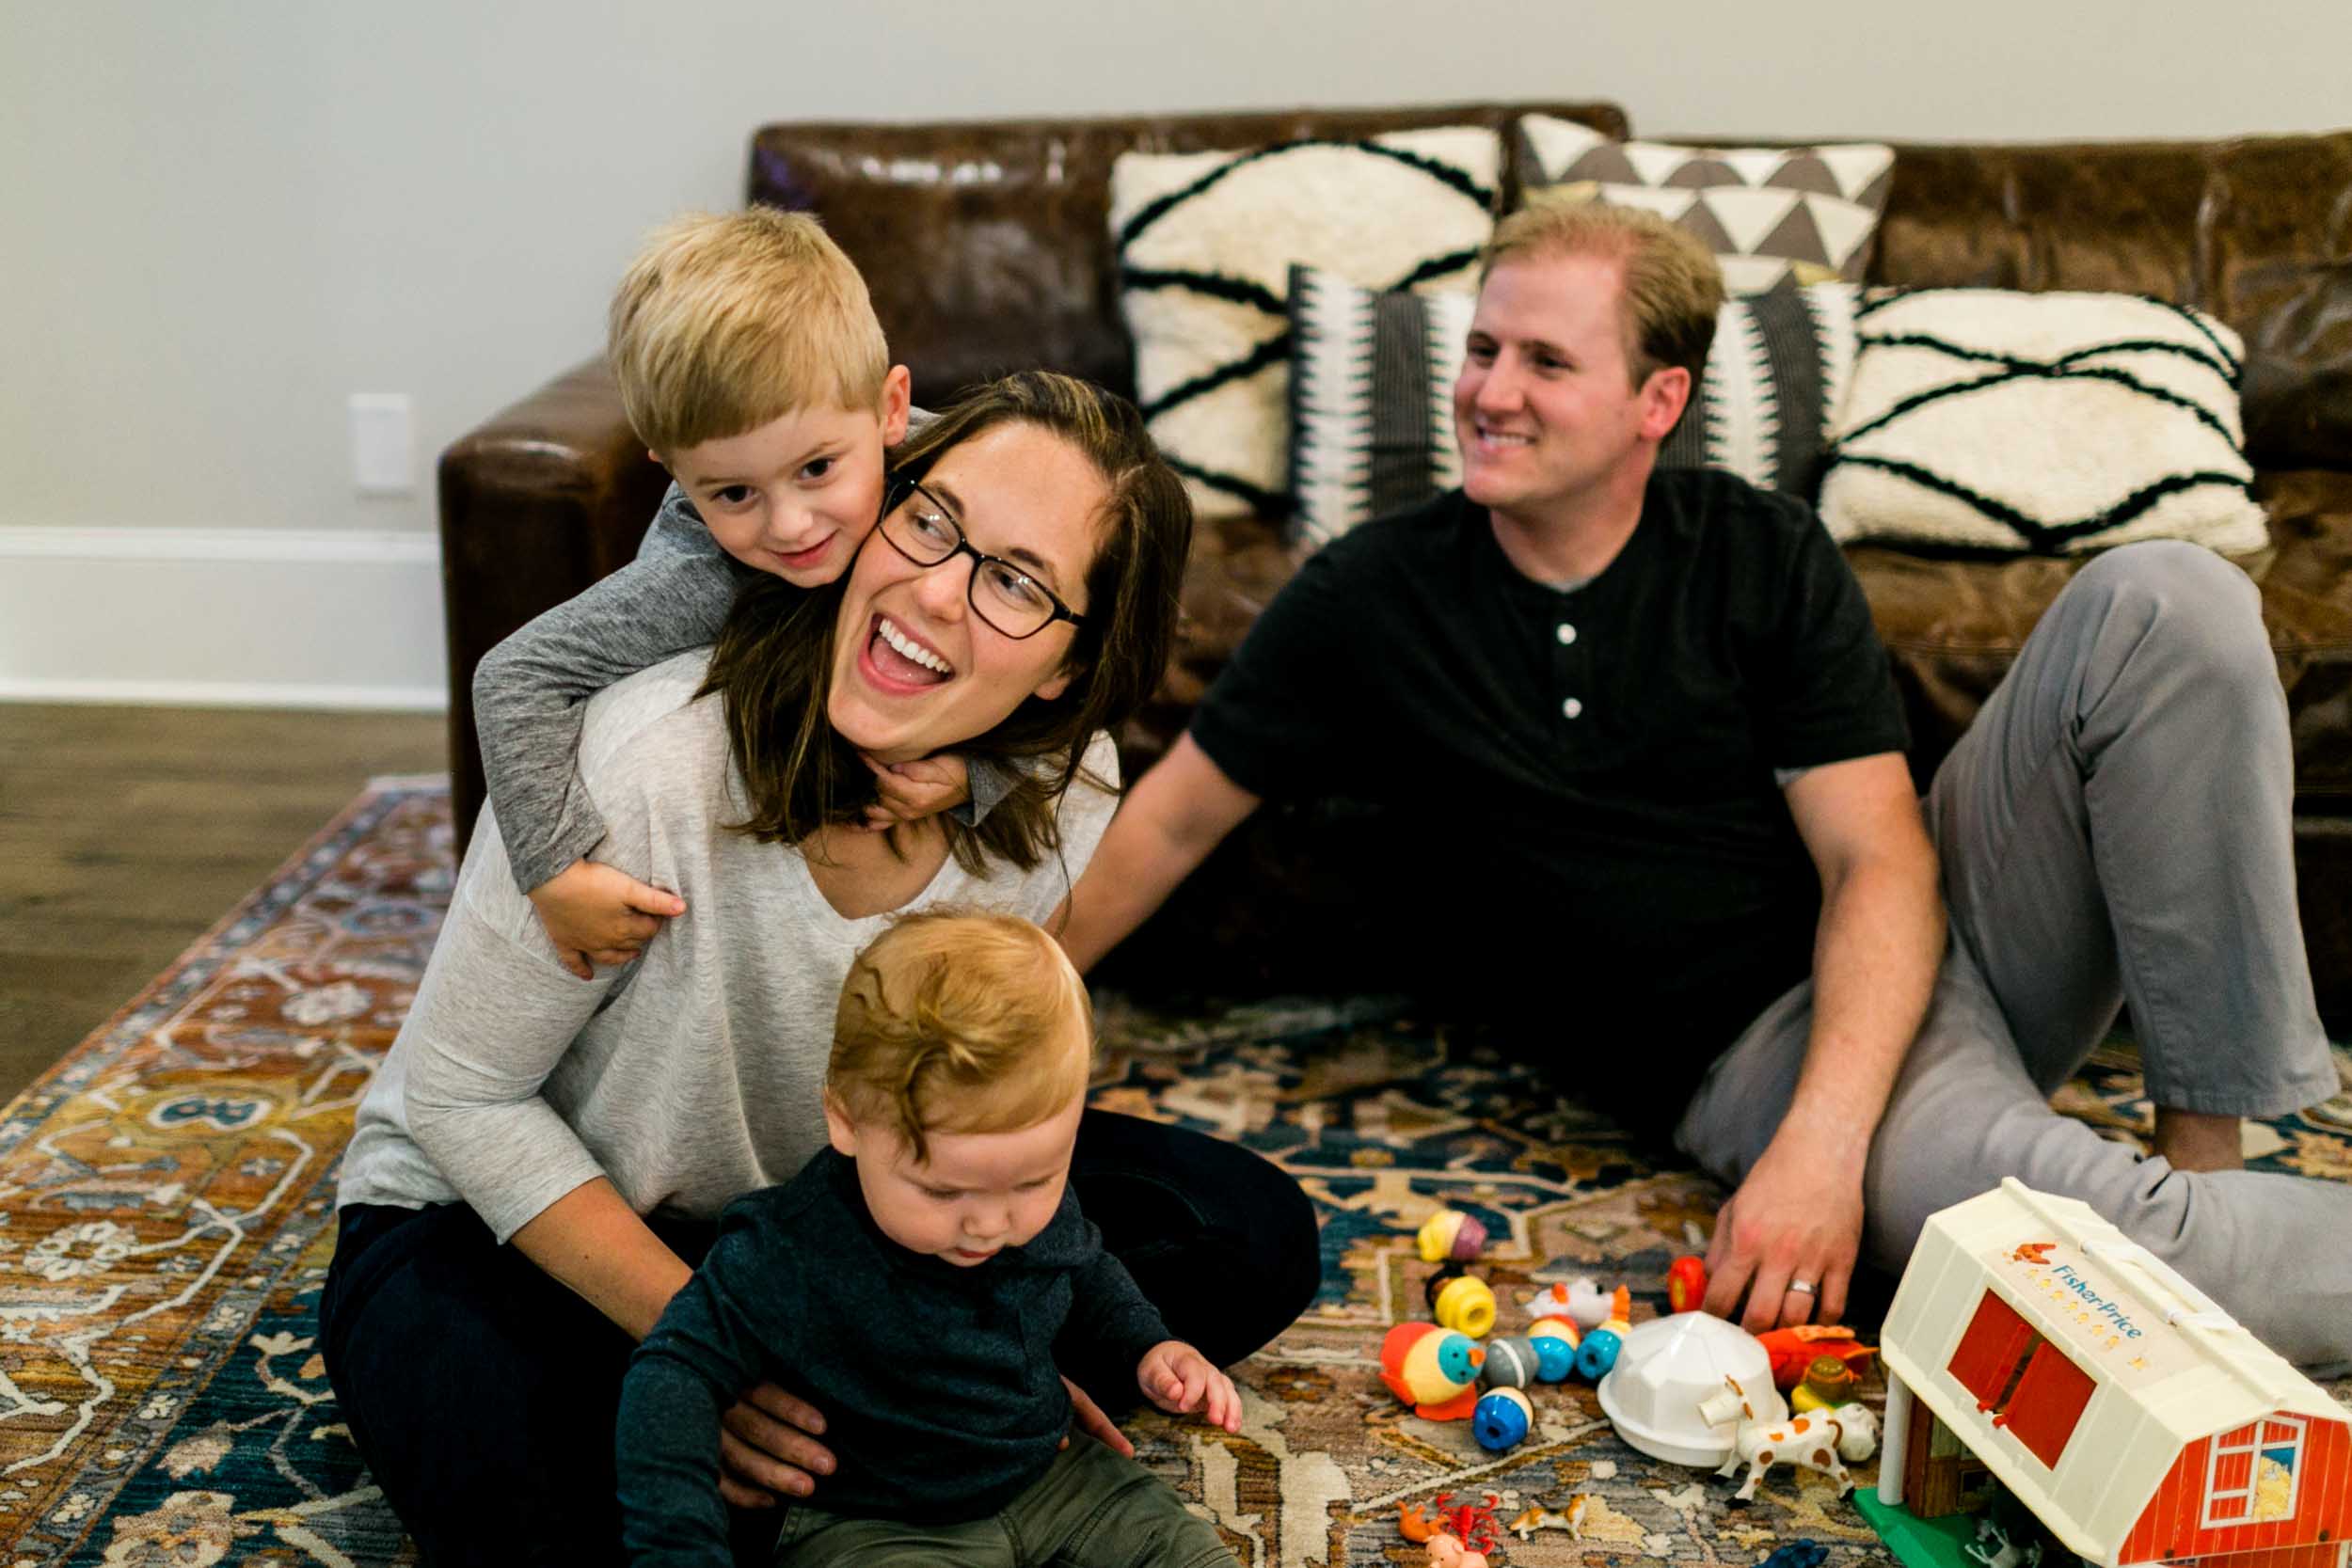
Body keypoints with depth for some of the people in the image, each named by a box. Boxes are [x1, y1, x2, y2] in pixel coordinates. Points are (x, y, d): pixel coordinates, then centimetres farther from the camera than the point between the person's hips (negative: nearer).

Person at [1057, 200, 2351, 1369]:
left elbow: (1881, 861, -9)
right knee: (2033, 1210, -38)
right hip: (1753, 1036, -3)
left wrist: (1819, 1143, -25)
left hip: (1906, 940, 3)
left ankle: (2210, 1144, -16)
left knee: (2164, 599, -20)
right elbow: (1175, 816, 6)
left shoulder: (1763, 558, -2)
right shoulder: (1370, 599, -2)